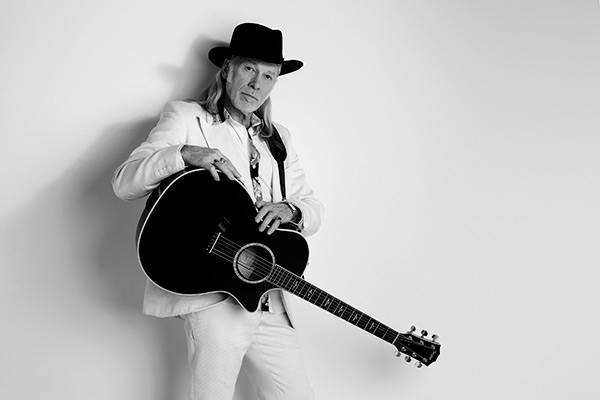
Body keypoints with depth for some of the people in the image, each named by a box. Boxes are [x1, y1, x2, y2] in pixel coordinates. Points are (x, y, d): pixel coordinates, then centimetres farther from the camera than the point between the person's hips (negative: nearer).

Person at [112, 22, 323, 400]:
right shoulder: (186, 118, 5)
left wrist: (290, 210, -6)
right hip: (212, 295, -5)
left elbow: (313, 209, 17)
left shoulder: (278, 138, 21)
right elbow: (124, 182, -5)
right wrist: (183, 154, -22)